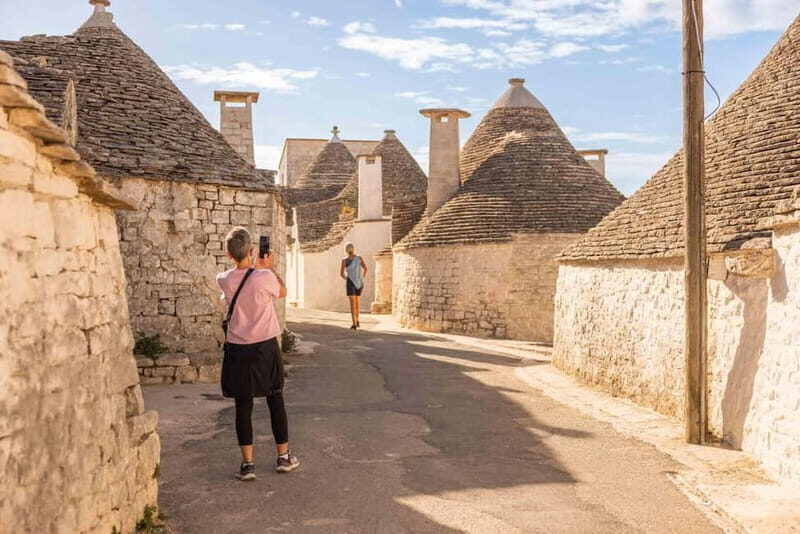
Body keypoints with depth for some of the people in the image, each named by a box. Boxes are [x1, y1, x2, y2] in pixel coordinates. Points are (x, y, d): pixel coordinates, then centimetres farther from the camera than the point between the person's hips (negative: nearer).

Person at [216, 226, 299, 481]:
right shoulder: (265, 277, -15)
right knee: (276, 401, 12)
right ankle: (284, 457, 22)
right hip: (265, 347, -1)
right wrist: (270, 268, 14)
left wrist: (257, 268, 21)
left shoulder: (224, 280, -6)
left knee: (243, 406, 7)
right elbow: (282, 292, 7)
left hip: (238, 350, 1)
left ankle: (247, 463, 7)